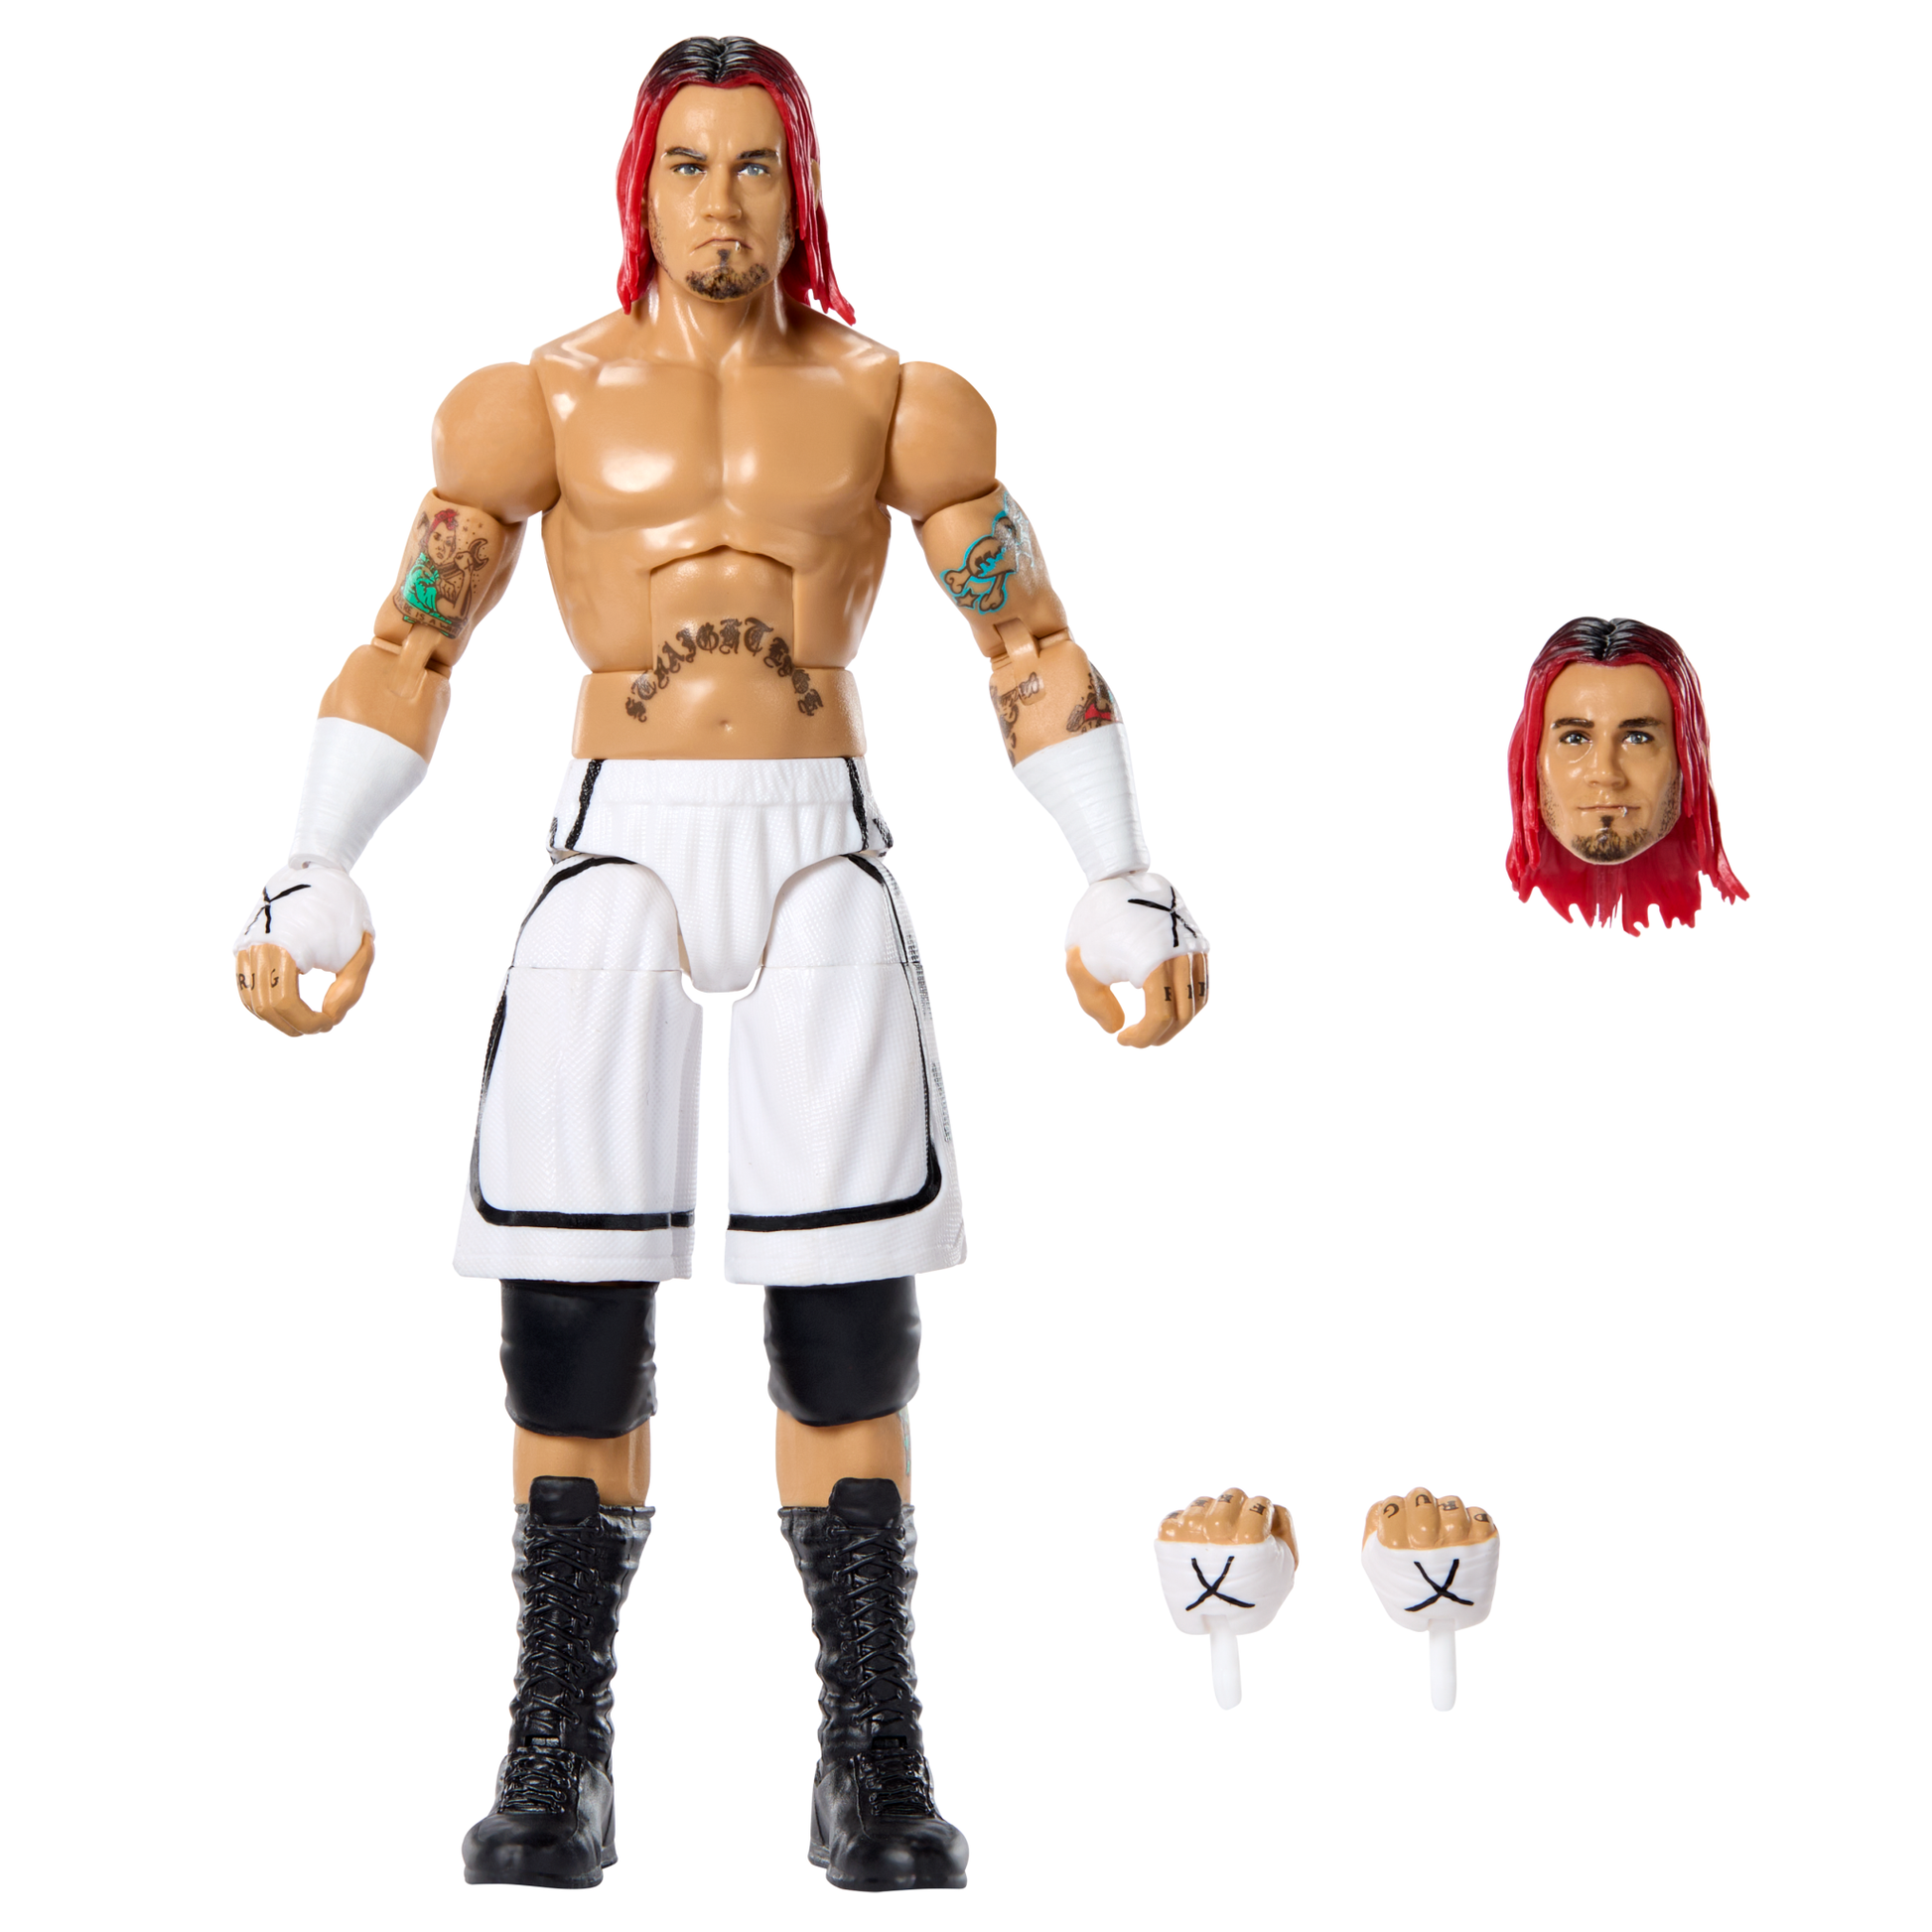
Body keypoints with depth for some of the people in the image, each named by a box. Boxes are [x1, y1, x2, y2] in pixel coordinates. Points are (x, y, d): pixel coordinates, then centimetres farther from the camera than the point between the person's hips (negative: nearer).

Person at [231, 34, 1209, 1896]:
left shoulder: (887, 398, 9)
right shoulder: (550, 398, 7)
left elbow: (1032, 645, 10)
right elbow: (407, 651, 6)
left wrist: (1121, 882, 3)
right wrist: (312, 875, -5)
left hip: (820, 854, 0)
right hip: (618, 846, 0)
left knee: (845, 1307, -7)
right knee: (572, 1302, -7)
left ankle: (873, 1766, -1)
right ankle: (555, 1765, 0)